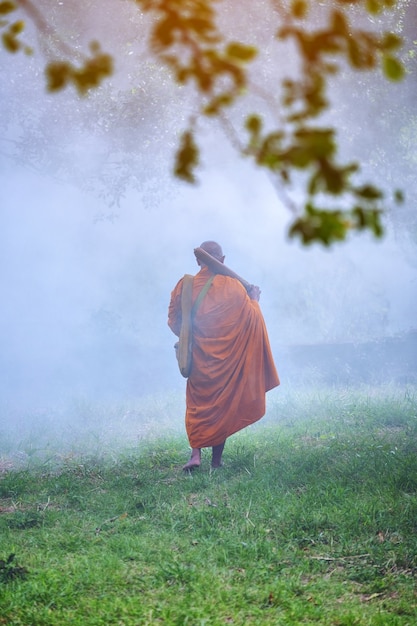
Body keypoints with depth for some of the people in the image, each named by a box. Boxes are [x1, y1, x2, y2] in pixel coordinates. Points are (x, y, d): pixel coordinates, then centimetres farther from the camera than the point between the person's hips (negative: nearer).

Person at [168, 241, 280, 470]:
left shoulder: (184, 287, -6)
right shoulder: (233, 286, -8)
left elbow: (174, 321, 0)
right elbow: (251, 318, -3)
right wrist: (254, 299, 17)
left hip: (199, 359, 0)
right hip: (227, 358, 0)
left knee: (197, 403, 13)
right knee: (222, 403, 11)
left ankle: (195, 453, -6)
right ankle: (216, 460, 12)